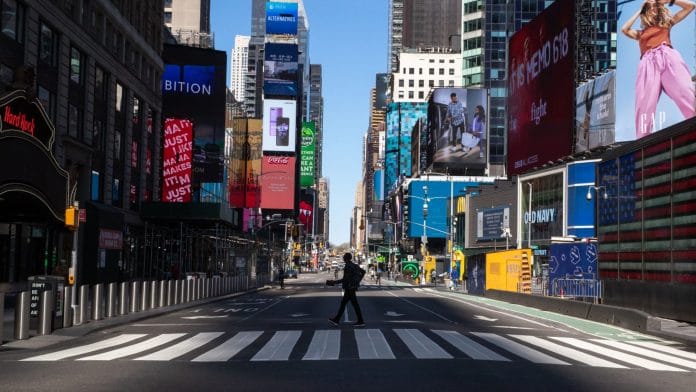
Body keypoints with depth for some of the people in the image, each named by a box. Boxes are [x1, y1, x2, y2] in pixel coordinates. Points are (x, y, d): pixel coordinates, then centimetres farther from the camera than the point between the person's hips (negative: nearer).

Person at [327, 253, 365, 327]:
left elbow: (345, 279, -21)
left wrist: (334, 282, -15)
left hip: (349, 288, -10)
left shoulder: (348, 266, -17)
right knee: (343, 303, 12)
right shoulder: (353, 266, 12)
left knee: (355, 304, -4)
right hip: (351, 288, 10)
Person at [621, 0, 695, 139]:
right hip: (648, 65, 0)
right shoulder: (640, 33, 32)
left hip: (668, 58, 0)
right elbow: (624, 29, 15)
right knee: (644, 106, -19)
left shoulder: (666, 23, 30)